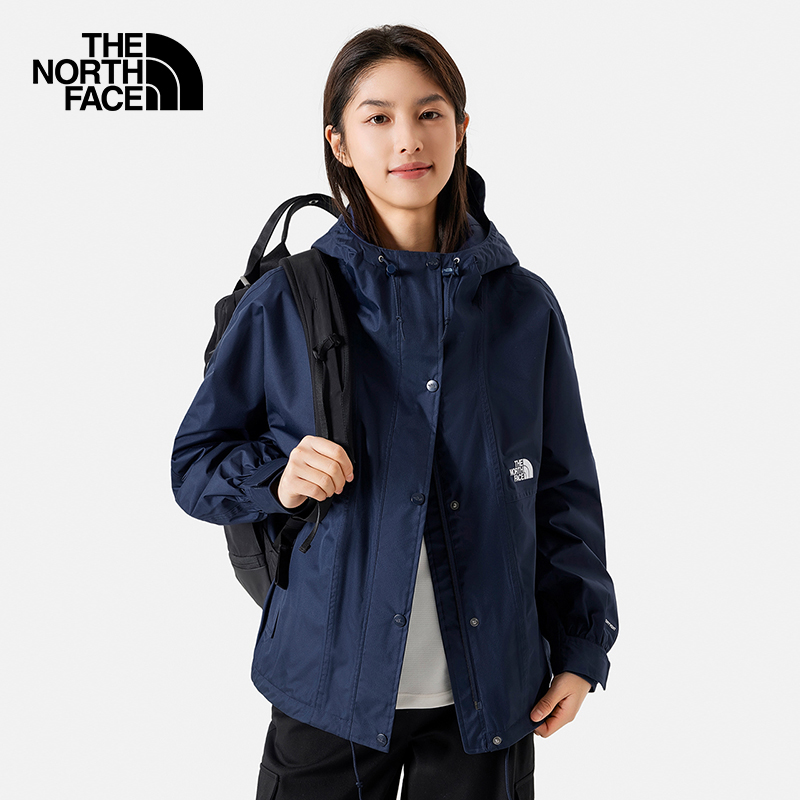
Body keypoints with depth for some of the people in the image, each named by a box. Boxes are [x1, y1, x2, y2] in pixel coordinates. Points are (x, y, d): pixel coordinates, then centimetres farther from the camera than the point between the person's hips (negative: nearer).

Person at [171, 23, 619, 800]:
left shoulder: (523, 305, 1)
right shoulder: (284, 304, -3)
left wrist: (581, 646, 5)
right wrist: (275, 475, -17)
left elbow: (565, 489, 7)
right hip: (331, 686, -1)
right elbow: (195, 464, 3)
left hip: (491, 692, 2)